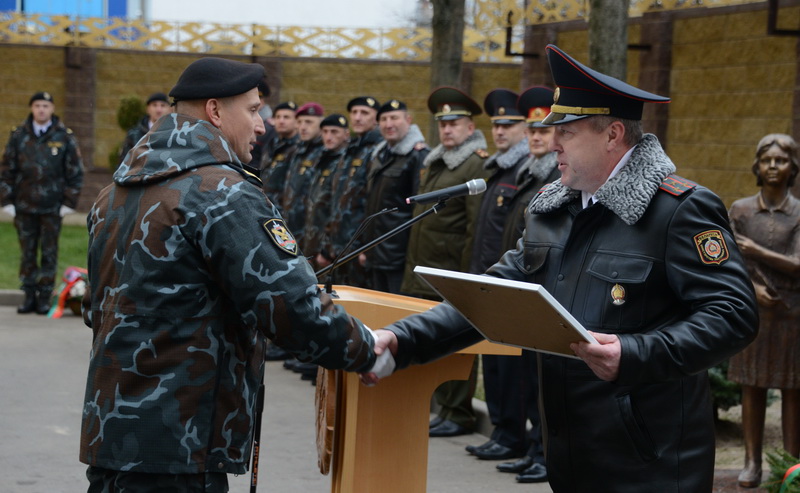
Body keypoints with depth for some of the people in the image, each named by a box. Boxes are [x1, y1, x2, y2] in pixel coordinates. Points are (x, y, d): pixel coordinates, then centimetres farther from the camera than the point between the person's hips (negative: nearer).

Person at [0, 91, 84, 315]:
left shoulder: (64, 137, 1)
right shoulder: (18, 136, 4)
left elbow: (75, 173, 3)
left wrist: (69, 203, -2)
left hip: (52, 208, -1)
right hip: (24, 207, 2)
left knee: (49, 253, 3)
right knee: (27, 253, 5)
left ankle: (45, 297, 10)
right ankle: (29, 296, 12)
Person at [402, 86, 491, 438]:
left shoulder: (476, 166, -11)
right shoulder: (433, 163, 17)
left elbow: (477, 227, -16)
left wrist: (467, 275, -18)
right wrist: (413, 265, 19)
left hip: (451, 275, -9)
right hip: (423, 271, 9)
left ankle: (460, 415, 5)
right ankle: (446, 408, 21)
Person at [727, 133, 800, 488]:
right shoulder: (740, 210, 4)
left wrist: (755, 250, -11)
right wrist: (752, 286, -14)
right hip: (752, 309, 1)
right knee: (752, 386, 3)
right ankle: (752, 463, 8)